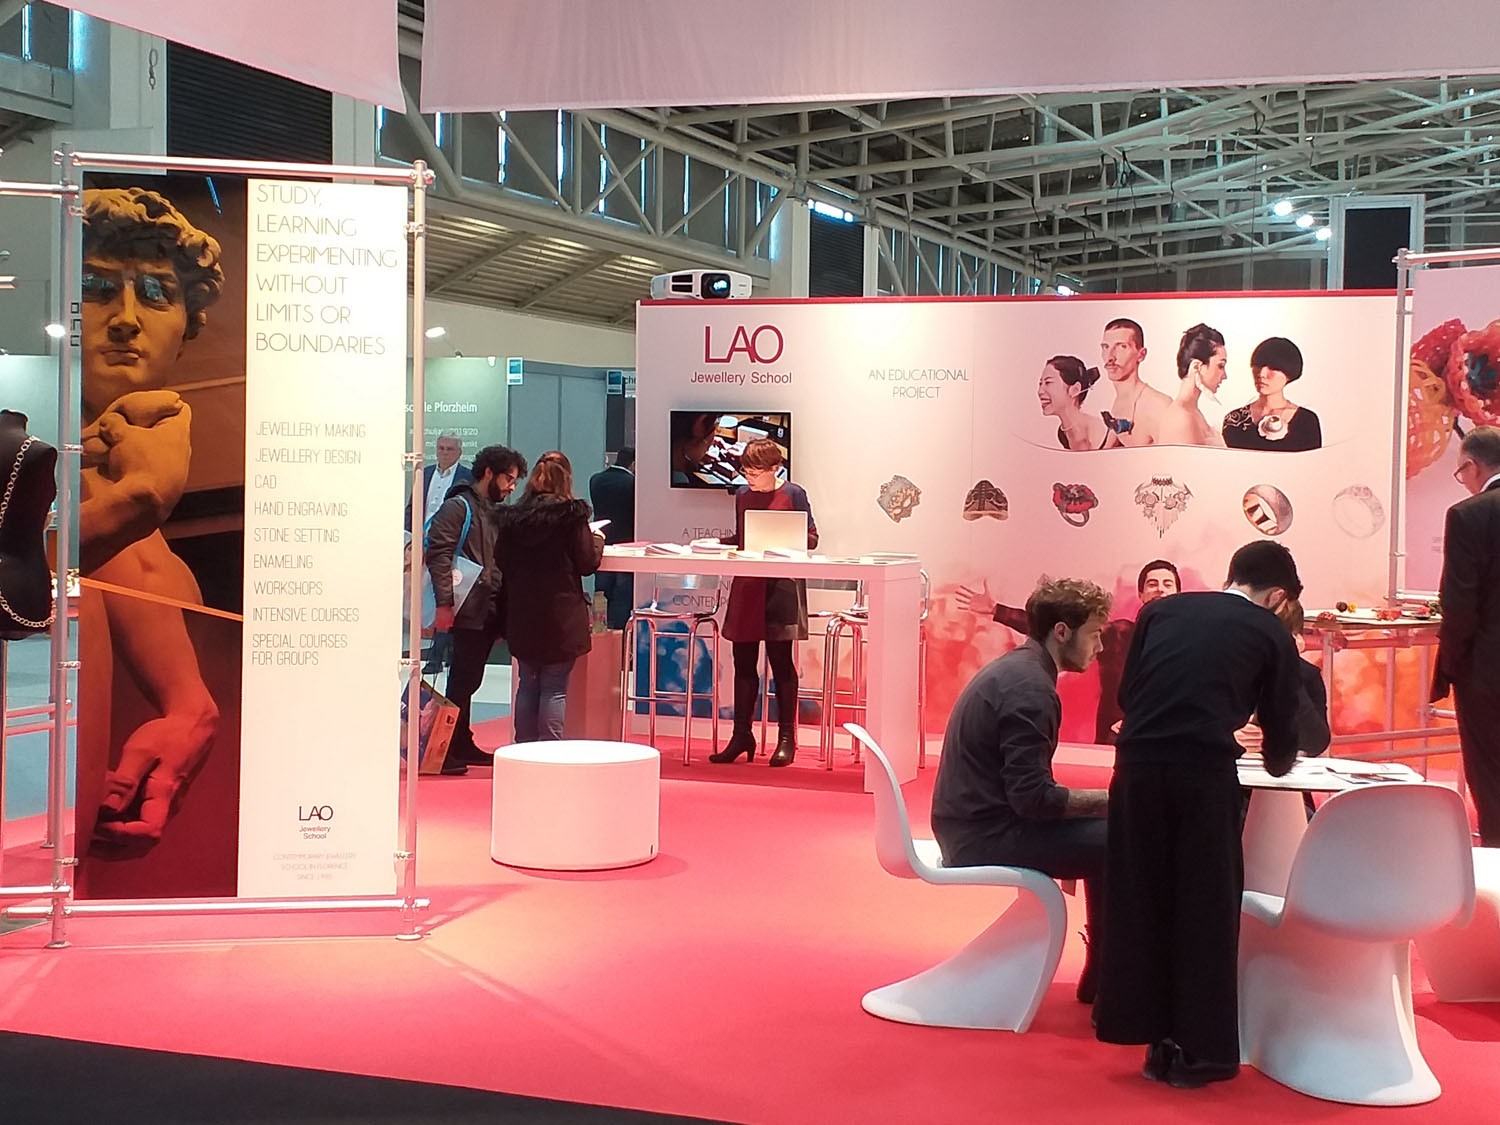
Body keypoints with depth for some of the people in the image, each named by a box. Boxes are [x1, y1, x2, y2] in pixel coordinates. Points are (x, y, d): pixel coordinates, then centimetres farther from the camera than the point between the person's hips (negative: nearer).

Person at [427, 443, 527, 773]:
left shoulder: (496, 513, 20)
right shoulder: (457, 507, -7)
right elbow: (438, 555, -15)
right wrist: (444, 604, -21)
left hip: (491, 612, 8)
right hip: (468, 611, -8)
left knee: (469, 680, 13)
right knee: (463, 680, -6)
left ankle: (463, 745, 20)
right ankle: (451, 749, -1)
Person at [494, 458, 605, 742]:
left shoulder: (512, 517, 2)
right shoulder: (572, 516, -9)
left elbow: (501, 563, 8)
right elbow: (587, 563, -7)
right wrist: (597, 541, 11)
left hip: (522, 618, 4)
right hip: (561, 618, -4)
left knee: (527, 684, 13)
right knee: (554, 689, 0)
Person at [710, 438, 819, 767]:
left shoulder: (793, 494, -3)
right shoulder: (742, 495, 13)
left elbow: (811, 539, -2)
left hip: (780, 586, -5)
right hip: (746, 586, 5)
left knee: (780, 660, 0)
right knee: (743, 661, 7)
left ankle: (786, 737, 8)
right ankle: (741, 735, 15)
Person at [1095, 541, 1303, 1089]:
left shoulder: (1161, 610, 19)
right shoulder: (1271, 633, 13)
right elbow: (1280, 723, 18)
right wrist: (1277, 761, 40)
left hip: (1137, 762, 3)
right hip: (1205, 770, -3)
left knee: (1141, 900, 15)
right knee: (1206, 909, 10)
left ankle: (1157, 1040, 25)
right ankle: (1201, 1052, 16)